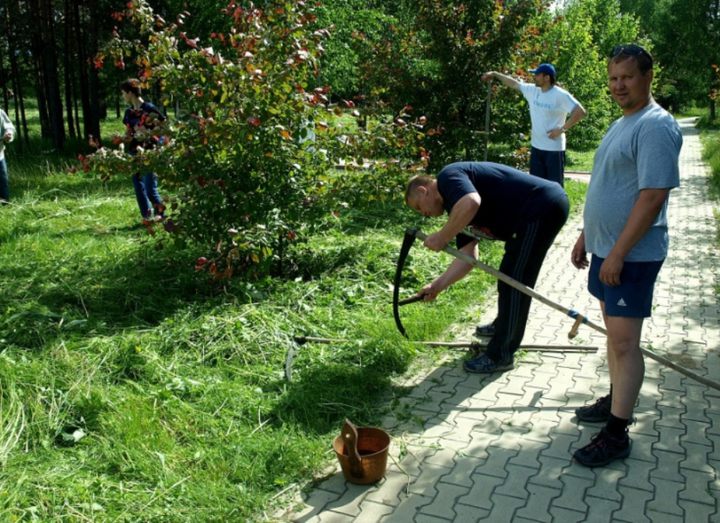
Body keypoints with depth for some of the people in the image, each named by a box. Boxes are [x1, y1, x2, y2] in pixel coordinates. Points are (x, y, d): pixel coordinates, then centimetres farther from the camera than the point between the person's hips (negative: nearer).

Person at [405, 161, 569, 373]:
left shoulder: (448, 176, -7)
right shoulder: (460, 211, 19)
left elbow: (471, 202, -30)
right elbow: (468, 257, 15)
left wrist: (442, 237, -18)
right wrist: (437, 286, 14)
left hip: (543, 206, -10)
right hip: (549, 204, 10)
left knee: (514, 280, -4)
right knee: (511, 275, 26)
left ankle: (500, 355, 5)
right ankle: (504, 326, 45)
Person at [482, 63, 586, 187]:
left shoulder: (560, 95, -15)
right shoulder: (532, 90, 5)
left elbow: (581, 112, -18)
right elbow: (514, 83, 17)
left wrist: (562, 129, -18)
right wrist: (494, 74, 18)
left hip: (554, 149, -7)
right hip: (536, 147, 7)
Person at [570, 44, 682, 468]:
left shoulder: (656, 126, -17)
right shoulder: (621, 124, 14)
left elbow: (652, 197, -23)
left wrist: (618, 253, -23)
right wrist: (586, 237, 20)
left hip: (632, 255, -10)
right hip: (606, 249, 10)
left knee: (625, 342, -4)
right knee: (615, 332, 19)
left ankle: (617, 435, 4)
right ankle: (616, 401, 33)